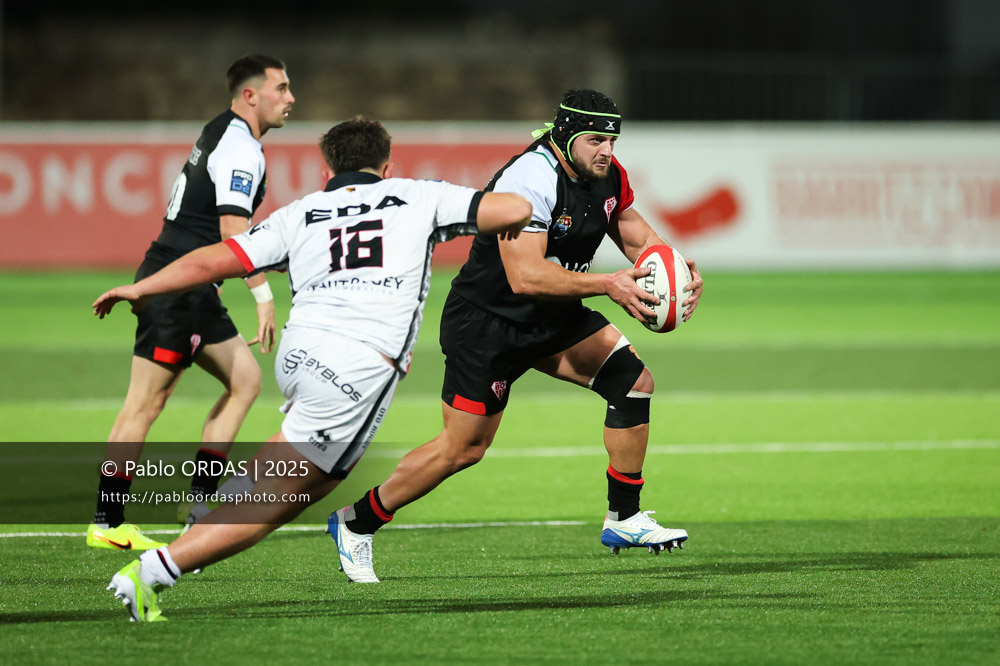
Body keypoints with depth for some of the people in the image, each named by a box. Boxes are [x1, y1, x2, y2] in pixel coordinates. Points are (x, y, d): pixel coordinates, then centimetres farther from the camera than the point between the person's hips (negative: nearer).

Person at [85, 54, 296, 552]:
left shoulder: (221, 134, 16)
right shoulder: (241, 148, -15)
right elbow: (233, 231, -24)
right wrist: (263, 295, -26)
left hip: (191, 288, 10)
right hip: (177, 284, -10)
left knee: (245, 379, 10)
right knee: (146, 403, -7)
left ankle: (199, 498, 9)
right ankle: (106, 524, -5)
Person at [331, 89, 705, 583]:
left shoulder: (608, 176, -4)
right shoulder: (530, 180, -29)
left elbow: (636, 236, 10)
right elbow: (525, 276, -36)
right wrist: (608, 284, -41)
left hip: (553, 320, 8)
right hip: (485, 323, -8)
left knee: (633, 380, -8)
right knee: (463, 448, -4)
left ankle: (623, 519, 2)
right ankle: (356, 522, 14)